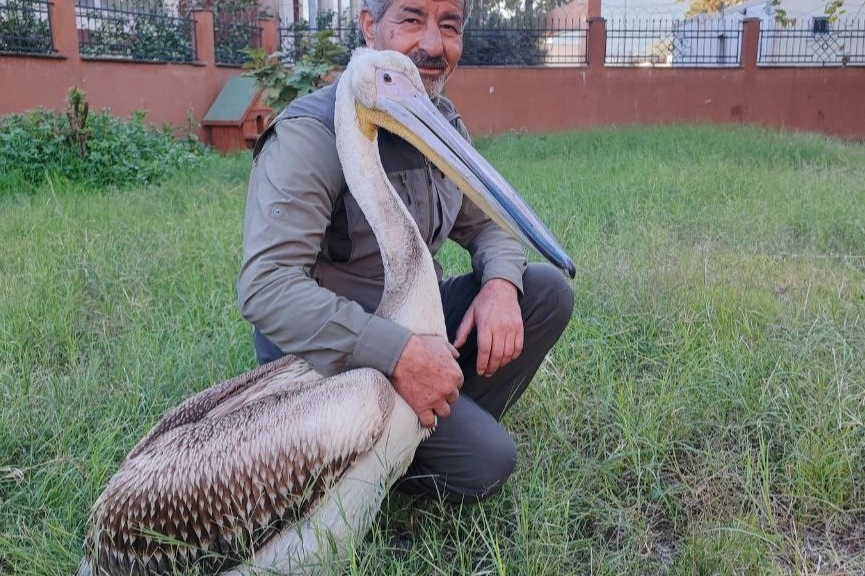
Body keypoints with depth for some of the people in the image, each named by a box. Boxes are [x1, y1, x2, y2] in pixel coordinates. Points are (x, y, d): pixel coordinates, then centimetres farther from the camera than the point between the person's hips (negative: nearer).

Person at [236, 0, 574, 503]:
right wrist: (396, 352, -38)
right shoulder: (310, 135, -21)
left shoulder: (445, 125, 3)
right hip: (329, 356, -7)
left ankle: (456, 423, 3)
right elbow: (265, 286, -31)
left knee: (549, 289, -4)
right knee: (485, 461, -21)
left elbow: (487, 225, 12)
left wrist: (501, 283, -13)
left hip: (413, 324, 8)